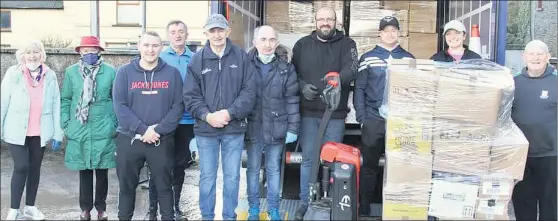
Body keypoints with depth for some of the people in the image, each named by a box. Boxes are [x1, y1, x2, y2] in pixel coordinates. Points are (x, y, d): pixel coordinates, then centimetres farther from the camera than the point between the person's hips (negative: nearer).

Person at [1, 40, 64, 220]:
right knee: (21, 167, -7)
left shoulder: (50, 76, 0)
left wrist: (57, 133, -1)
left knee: (35, 168, 11)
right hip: (16, 131, -2)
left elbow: (56, 105, 1)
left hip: (40, 132, 3)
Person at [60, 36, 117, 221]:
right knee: (84, 170, 10)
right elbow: (65, 100, 8)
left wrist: (116, 124, -3)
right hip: (79, 130, 1)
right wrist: (66, 124, 1)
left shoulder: (110, 71, -2)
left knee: (102, 170, 9)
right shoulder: (71, 72, 4)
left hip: (103, 130, -1)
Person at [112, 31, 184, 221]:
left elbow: (178, 106, -3)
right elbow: (119, 105, -7)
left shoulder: (172, 73, 2)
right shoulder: (125, 72, 1)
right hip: (129, 139, 1)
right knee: (127, 185, 11)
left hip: (162, 141, 0)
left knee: (164, 185, 8)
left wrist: (159, 130, -15)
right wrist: (143, 129, -16)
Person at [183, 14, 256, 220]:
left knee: (232, 177, 10)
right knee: (207, 178, 9)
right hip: (205, 129, 0)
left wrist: (230, 112, -15)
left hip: (234, 129, 0)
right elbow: (190, 95, -1)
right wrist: (207, 115, -14)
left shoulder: (241, 57, 0)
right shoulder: (197, 59, 2)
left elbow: (249, 91, -4)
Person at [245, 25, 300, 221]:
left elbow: (292, 100, 0)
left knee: (274, 169, 12)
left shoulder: (286, 69, -1)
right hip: (253, 127, 0)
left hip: (276, 128, 0)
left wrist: (293, 128, -3)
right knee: (253, 169, 11)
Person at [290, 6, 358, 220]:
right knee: (308, 159, 8)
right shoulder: (302, 44, 8)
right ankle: (306, 202, 18)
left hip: (335, 114, -1)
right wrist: (302, 86, -12)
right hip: (308, 112, 1)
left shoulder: (347, 44, 3)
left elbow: (351, 68, -14)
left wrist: (338, 80, -35)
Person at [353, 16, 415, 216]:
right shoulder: (368, 58, 4)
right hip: (374, 120, -1)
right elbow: (359, 89, 2)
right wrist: (361, 117, -6)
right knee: (369, 165, 5)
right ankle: (364, 207, 15)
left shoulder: (409, 58, 8)